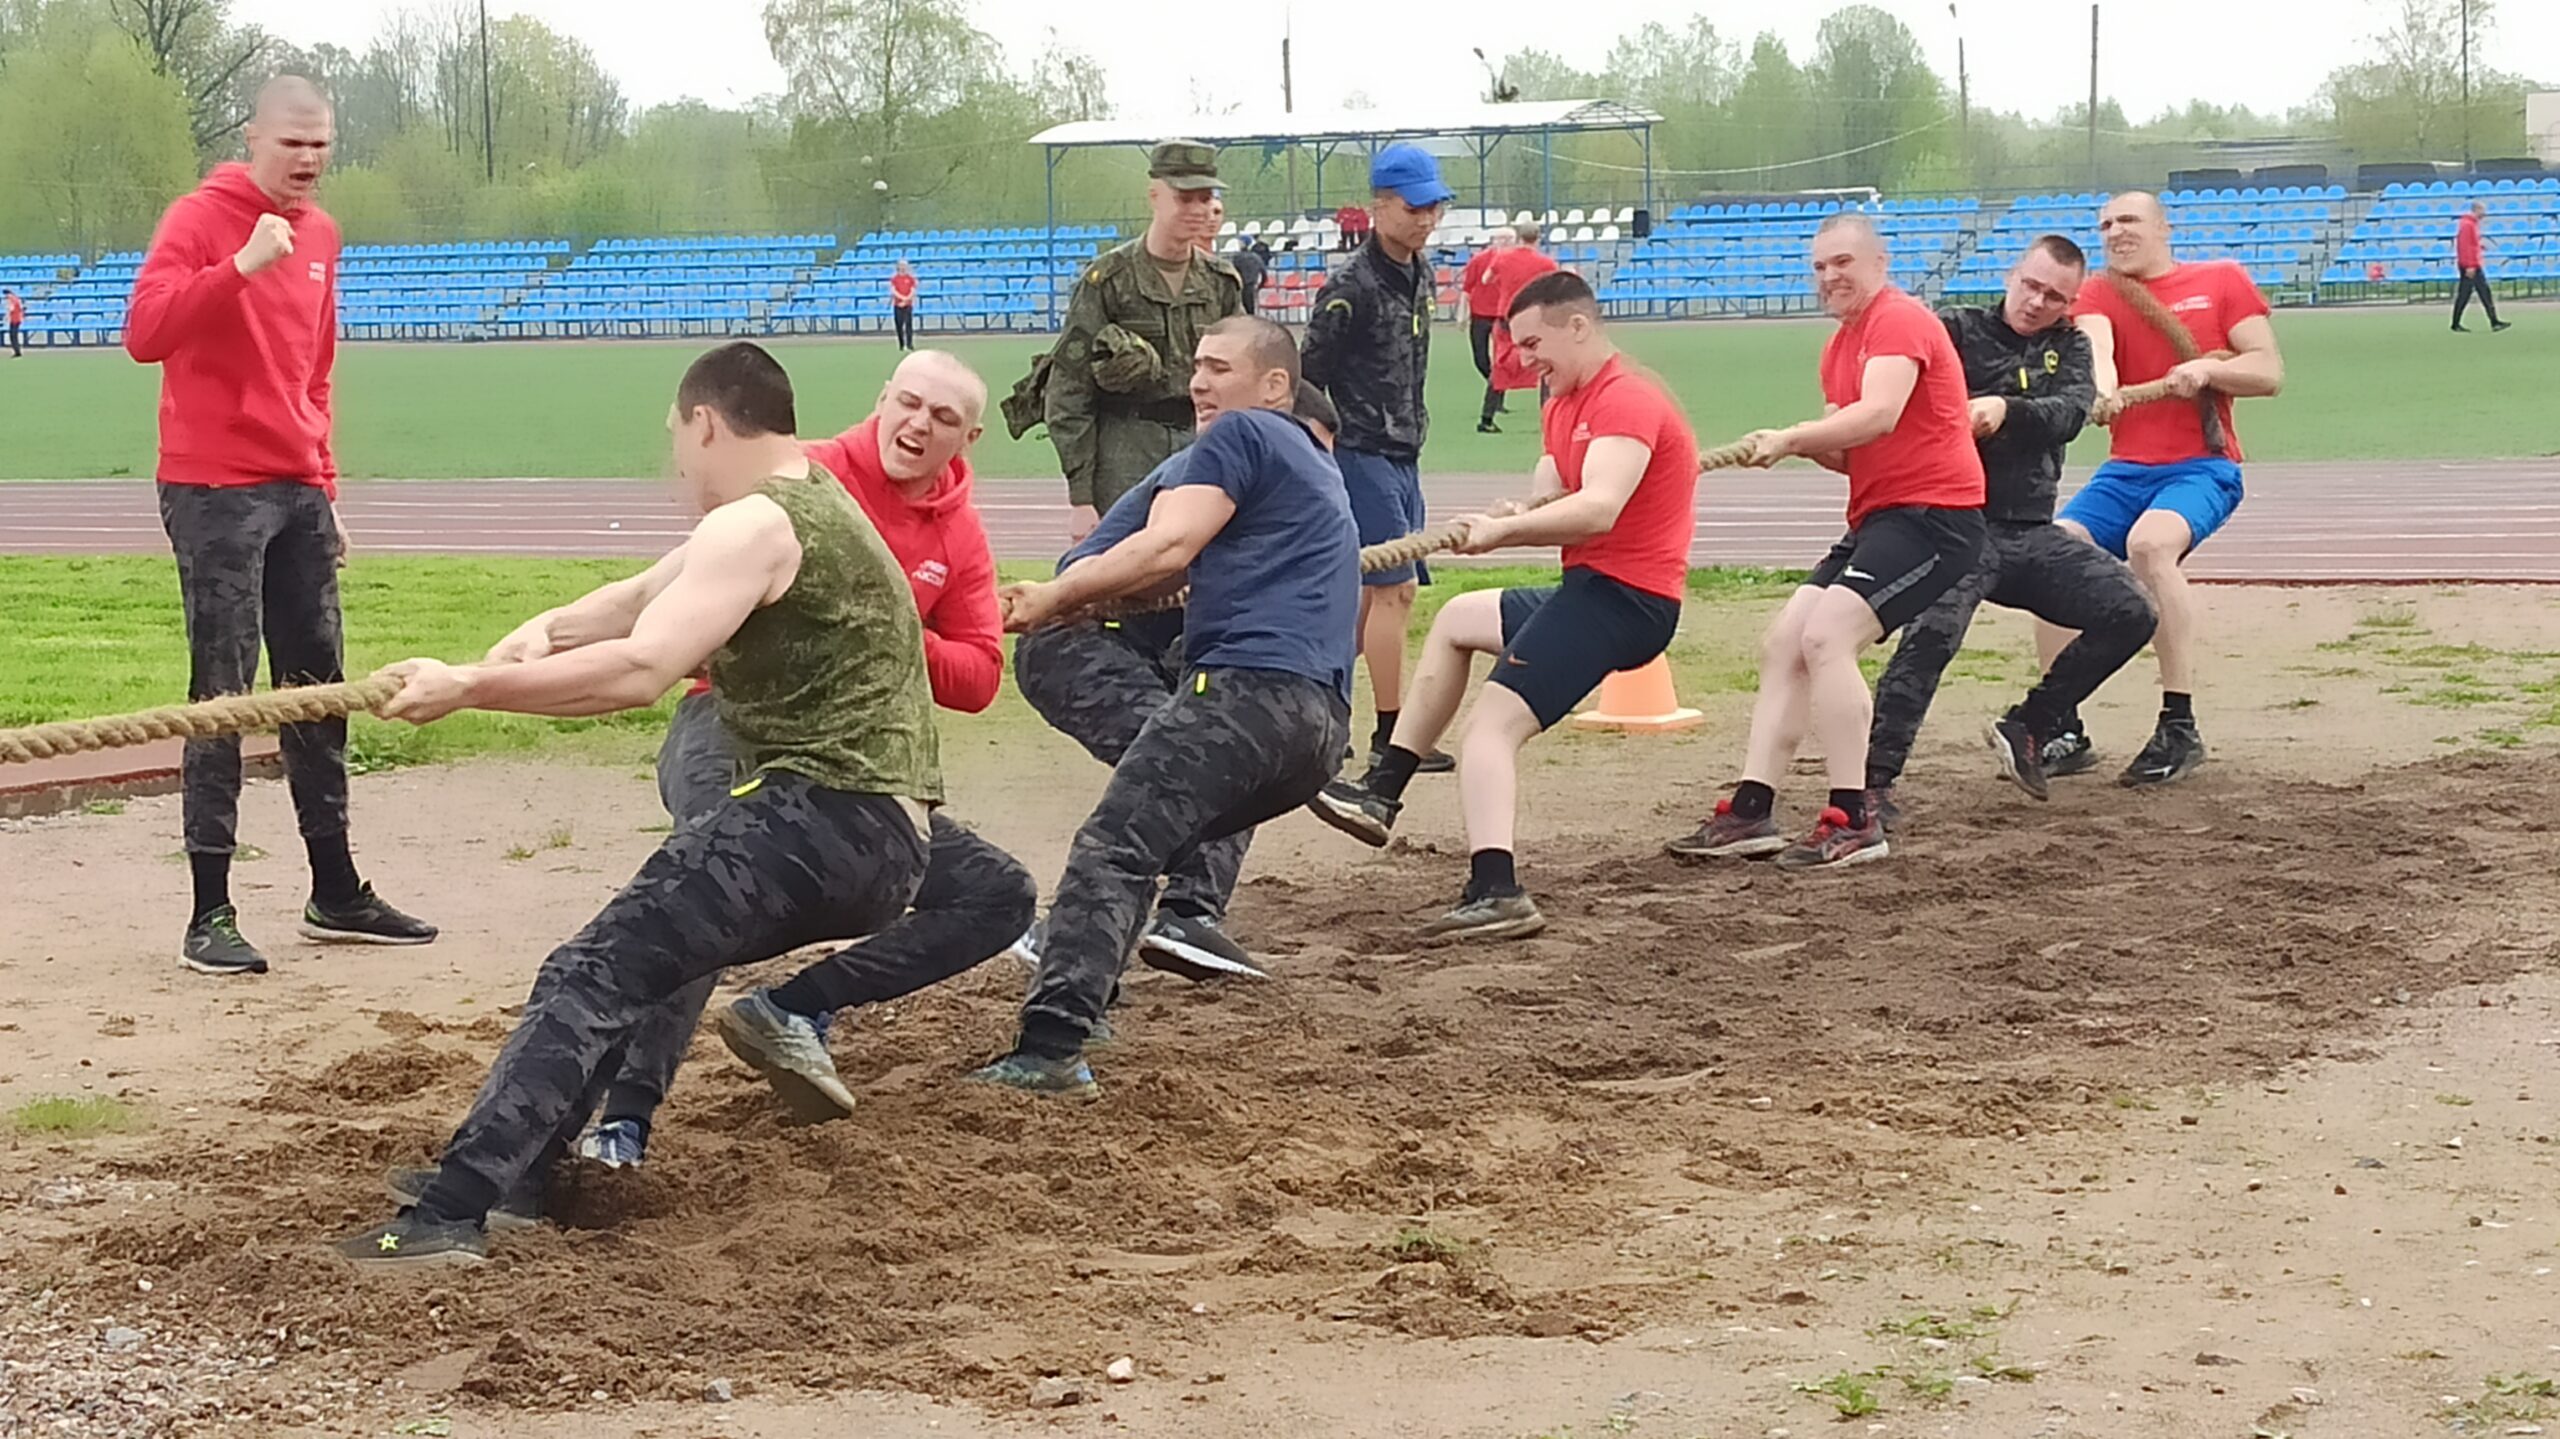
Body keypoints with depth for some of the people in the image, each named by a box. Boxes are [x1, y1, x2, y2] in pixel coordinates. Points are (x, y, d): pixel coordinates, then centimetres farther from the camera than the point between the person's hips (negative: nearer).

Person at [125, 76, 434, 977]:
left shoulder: (319, 234, 13)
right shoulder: (199, 220, -8)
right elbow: (144, 334, -23)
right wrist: (241, 266, -31)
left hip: (298, 493, 7)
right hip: (215, 493, -7)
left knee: (319, 688, 10)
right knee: (223, 695, -6)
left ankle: (336, 894, 19)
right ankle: (210, 914, -3)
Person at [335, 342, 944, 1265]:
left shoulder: (756, 526, -10)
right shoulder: (810, 502, 23)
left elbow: (639, 669, -23)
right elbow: (645, 597, 24)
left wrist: (470, 687, -22)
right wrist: (549, 632, 5)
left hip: (822, 817, -10)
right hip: (885, 844, 10)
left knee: (593, 976, -16)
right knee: (644, 950, 23)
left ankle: (453, 1212, -27)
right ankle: (508, 1168, 24)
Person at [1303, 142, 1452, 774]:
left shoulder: (1421, 278, 12)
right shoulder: (1351, 287, -14)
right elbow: (1310, 375, -12)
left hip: (1402, 456, 9)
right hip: (1362, 456, -9)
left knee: (1375, 591, 11)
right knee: (1394, 587, -10)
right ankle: (1391, 732, -6)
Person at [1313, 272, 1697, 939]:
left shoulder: (1626, 401, -16)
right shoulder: (1566, 406, 18)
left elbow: (1597, 510, -31)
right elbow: (1549, 501, 10)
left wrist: (1505, 530, -30)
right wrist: (1514, 516, -12)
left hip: (1623, 597, -11)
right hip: (1595, 590, 11)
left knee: (1491, 727, -22)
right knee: (1456, 619, 29)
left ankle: (1495, 892, -38)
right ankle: (1382, 792, 31)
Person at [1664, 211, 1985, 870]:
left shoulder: (1900, 321, -11)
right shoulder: (1840, 347, 19)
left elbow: (1880, 414, -27)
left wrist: (1790, 438, -26)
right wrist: (1807, 446, -4)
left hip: (1933, 513, -10)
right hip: (1877, 516, 10)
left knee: (1826, 637, -23)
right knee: (1782, 645, 3)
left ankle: (1853, 822, -20)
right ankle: (1750, 812, 1)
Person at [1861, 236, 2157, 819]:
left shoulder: (2070, 346, 15)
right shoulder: (1957, 330, 3)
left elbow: (2072, 411, -5)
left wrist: (2007, 410, -26)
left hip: (2033, 533, 6)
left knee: (2130, 614, -4)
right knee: (1934, 630, -29)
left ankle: (2027, 729, 8)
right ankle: (1875, 777, -28)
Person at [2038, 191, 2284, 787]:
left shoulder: (2222, 280, 6)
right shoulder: (2099, 295, 12)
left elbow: (2270, 372, 1)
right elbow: (2095, 343, -12)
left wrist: (2208, 369, -17)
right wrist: (2100, 386, -34)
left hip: (2204, 467, -4)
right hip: (2125, 470, 4)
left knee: (2150, 542, -33)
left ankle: (2180, 728, -28)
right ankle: (2067, 732, -2)